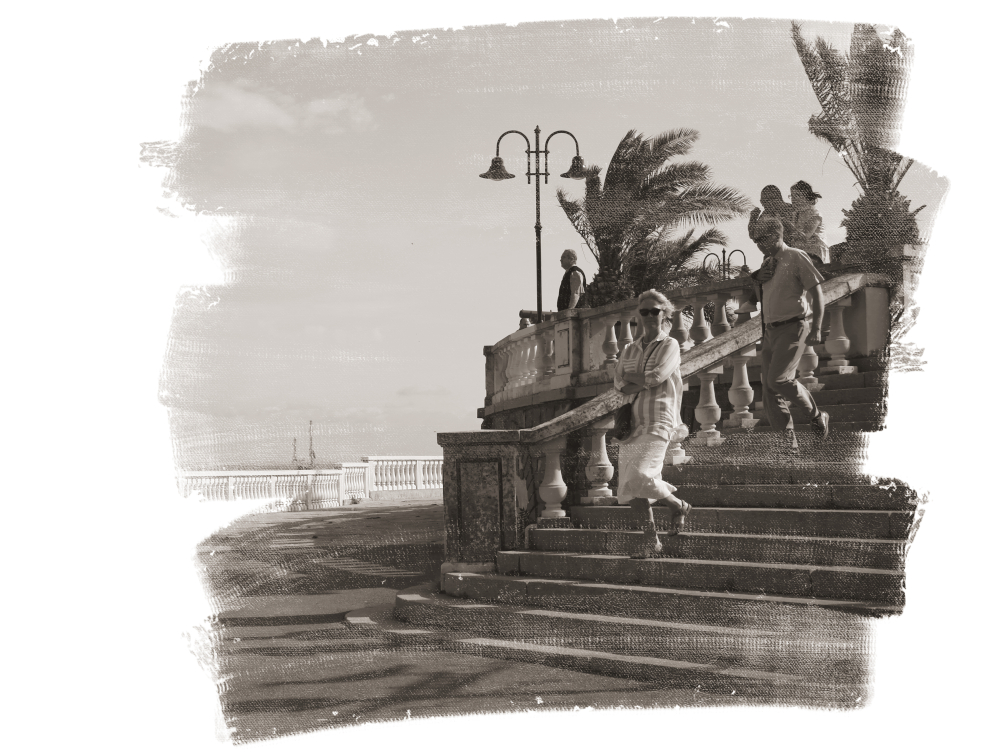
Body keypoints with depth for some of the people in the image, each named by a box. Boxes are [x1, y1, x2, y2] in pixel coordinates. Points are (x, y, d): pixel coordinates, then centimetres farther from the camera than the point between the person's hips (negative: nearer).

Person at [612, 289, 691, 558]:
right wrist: (643, 384, -11)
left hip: (658, 420, -6)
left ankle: (678, 506, 8)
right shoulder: (631, 349, 18)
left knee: (641, 475, -20)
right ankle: (650, 540, 9)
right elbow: (619, 382, 5)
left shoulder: (670, 345, 2)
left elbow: (656, 377, -12)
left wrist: (630, 377, 1)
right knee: (630, 486, 0)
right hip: (632, 421, 6)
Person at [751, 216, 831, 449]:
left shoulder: (796, 257, -4)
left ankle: (817, 416, 2)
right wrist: (757, 276, 10)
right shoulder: (767, 263, 18)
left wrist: (816, 328, -12)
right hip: (770, 330, 8)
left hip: (793, 327, -8)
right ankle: (787, 441, 7)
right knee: (769, 387, 1)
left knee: (778, 379, -20)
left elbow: (817, 292, -7)